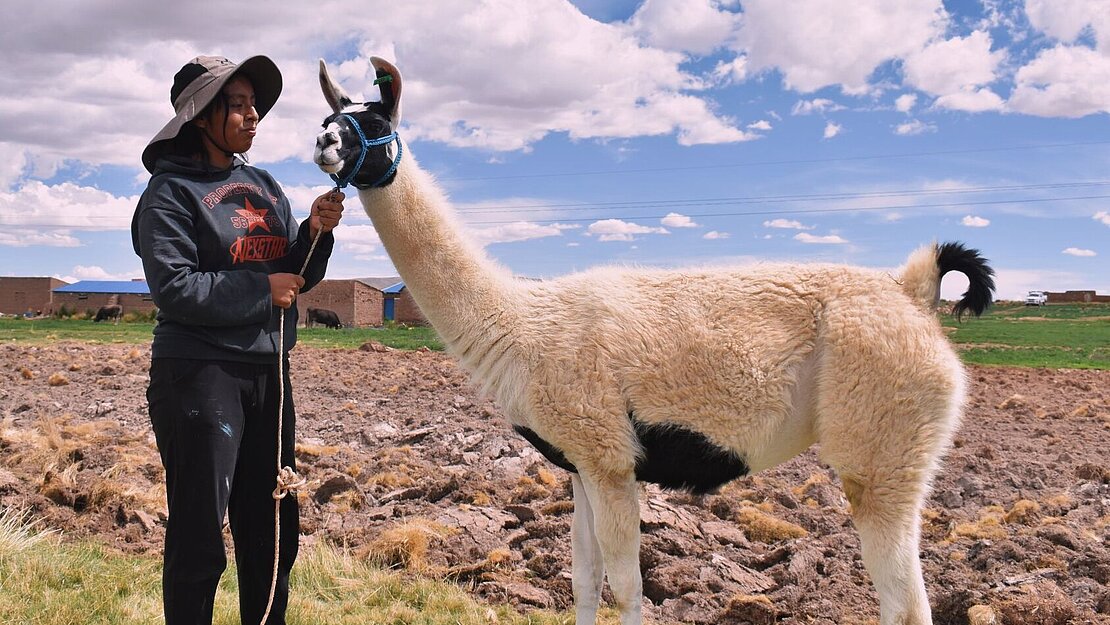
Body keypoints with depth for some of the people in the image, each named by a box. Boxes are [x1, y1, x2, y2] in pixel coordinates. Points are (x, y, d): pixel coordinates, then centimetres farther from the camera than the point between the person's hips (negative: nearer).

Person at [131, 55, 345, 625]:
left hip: (268, 372, 7)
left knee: (273, 533, 14)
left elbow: (294, 278, 12)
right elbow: (174, 288, -17)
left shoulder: (263, 186, 12)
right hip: (199, 374, -6)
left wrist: (315, 232, -5)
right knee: (199, 541, 1)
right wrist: (261, 290, -14)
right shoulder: (171, 191, -7)